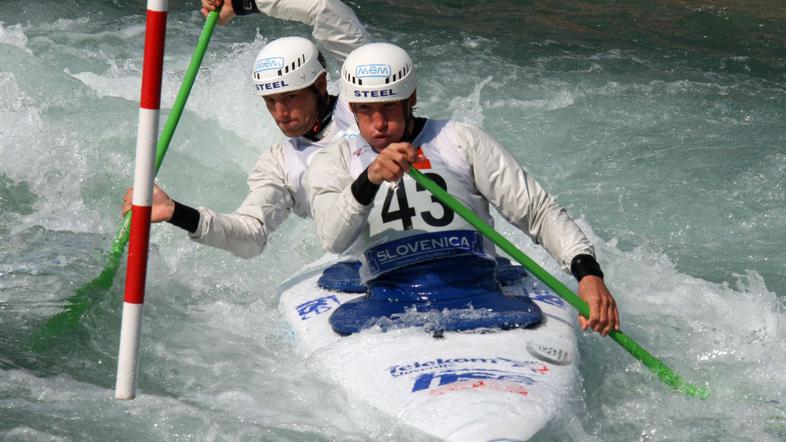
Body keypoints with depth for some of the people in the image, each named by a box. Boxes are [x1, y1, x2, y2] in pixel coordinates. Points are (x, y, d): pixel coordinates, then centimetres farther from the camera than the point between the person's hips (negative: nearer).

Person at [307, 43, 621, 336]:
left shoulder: (460, 140, 10)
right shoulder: (335, 161, 12)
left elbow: (538, 211, 7)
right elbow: (332, 238, -8)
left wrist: (588, 273, -9)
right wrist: (369, 180, -28)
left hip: (475, 295, 0)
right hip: (388, 304, 0)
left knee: (523, 320, -33)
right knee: (345, 325, -34)